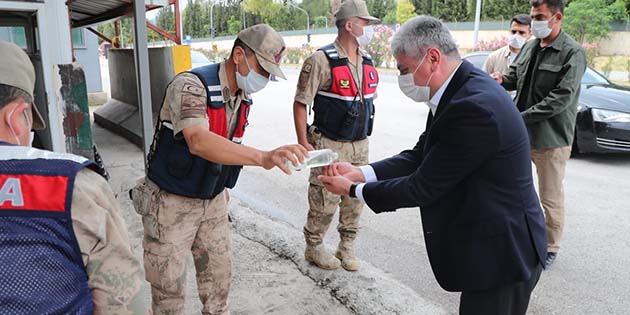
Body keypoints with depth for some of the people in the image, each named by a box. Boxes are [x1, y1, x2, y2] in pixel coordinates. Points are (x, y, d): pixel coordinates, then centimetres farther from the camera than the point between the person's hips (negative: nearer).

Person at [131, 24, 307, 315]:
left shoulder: (243, 98, -1)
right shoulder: (191, 85, -26)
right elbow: (198, 142, -44)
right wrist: (263, 157, -55)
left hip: (212, 201, 7)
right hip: (171, 202, -6)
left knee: (219, 275, 15)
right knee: (169, 285, 7)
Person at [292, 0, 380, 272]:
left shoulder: (367, 61, 7)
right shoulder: (322, 60, -15)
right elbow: (300, 104, -12)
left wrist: (364, 135, 17)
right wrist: (303, 143, -16)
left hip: (360, 146, 7)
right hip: (330, 146, -7)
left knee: (355, 199, 13)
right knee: (324, 202, 2)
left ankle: (346, 248, 31)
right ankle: (313, 248, 24)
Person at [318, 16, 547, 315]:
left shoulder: (474, 107, -29)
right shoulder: (460, 88, 1)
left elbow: (422, 187, -23)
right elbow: (420, 156, 4)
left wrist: (353, 190, -11)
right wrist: (359, 172, -7)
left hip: (500, 254, -9)